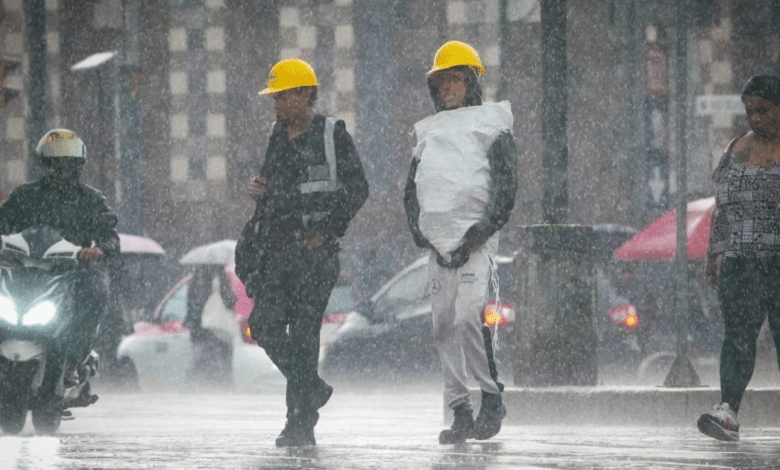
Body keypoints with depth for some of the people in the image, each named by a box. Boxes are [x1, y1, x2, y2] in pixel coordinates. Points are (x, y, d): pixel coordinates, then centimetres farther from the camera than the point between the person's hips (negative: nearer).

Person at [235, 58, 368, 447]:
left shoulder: (332, 135, -3)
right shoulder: (278, 137, 16)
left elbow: (357, 189, -4)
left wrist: (329, 231, -11)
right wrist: (259, 191, 2)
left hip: (315, 247, -6)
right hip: (277, 246, 6)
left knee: (304, 332, -9)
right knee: (266, 325, -2)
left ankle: (301, 425, -7)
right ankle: (311, 389, 19)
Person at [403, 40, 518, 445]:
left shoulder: (490, 125, 6)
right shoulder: (429, 132, 23)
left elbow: (505, 186, -3)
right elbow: (411, 188, 21)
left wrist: (478, 235, -13)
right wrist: (420, 233, 5)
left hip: (475, 238, -6)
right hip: (438, 243, 6)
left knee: (468, 315, -22)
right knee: (444, 326, 0)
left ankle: (492, 396, -11)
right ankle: (461, 413, 3)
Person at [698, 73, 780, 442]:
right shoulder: (736, 150, 16)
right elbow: (722, 206, 19)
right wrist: (714, 254, 13)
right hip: (741, 258, 4)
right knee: (737, 332, -11)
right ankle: (728, 413, -23)